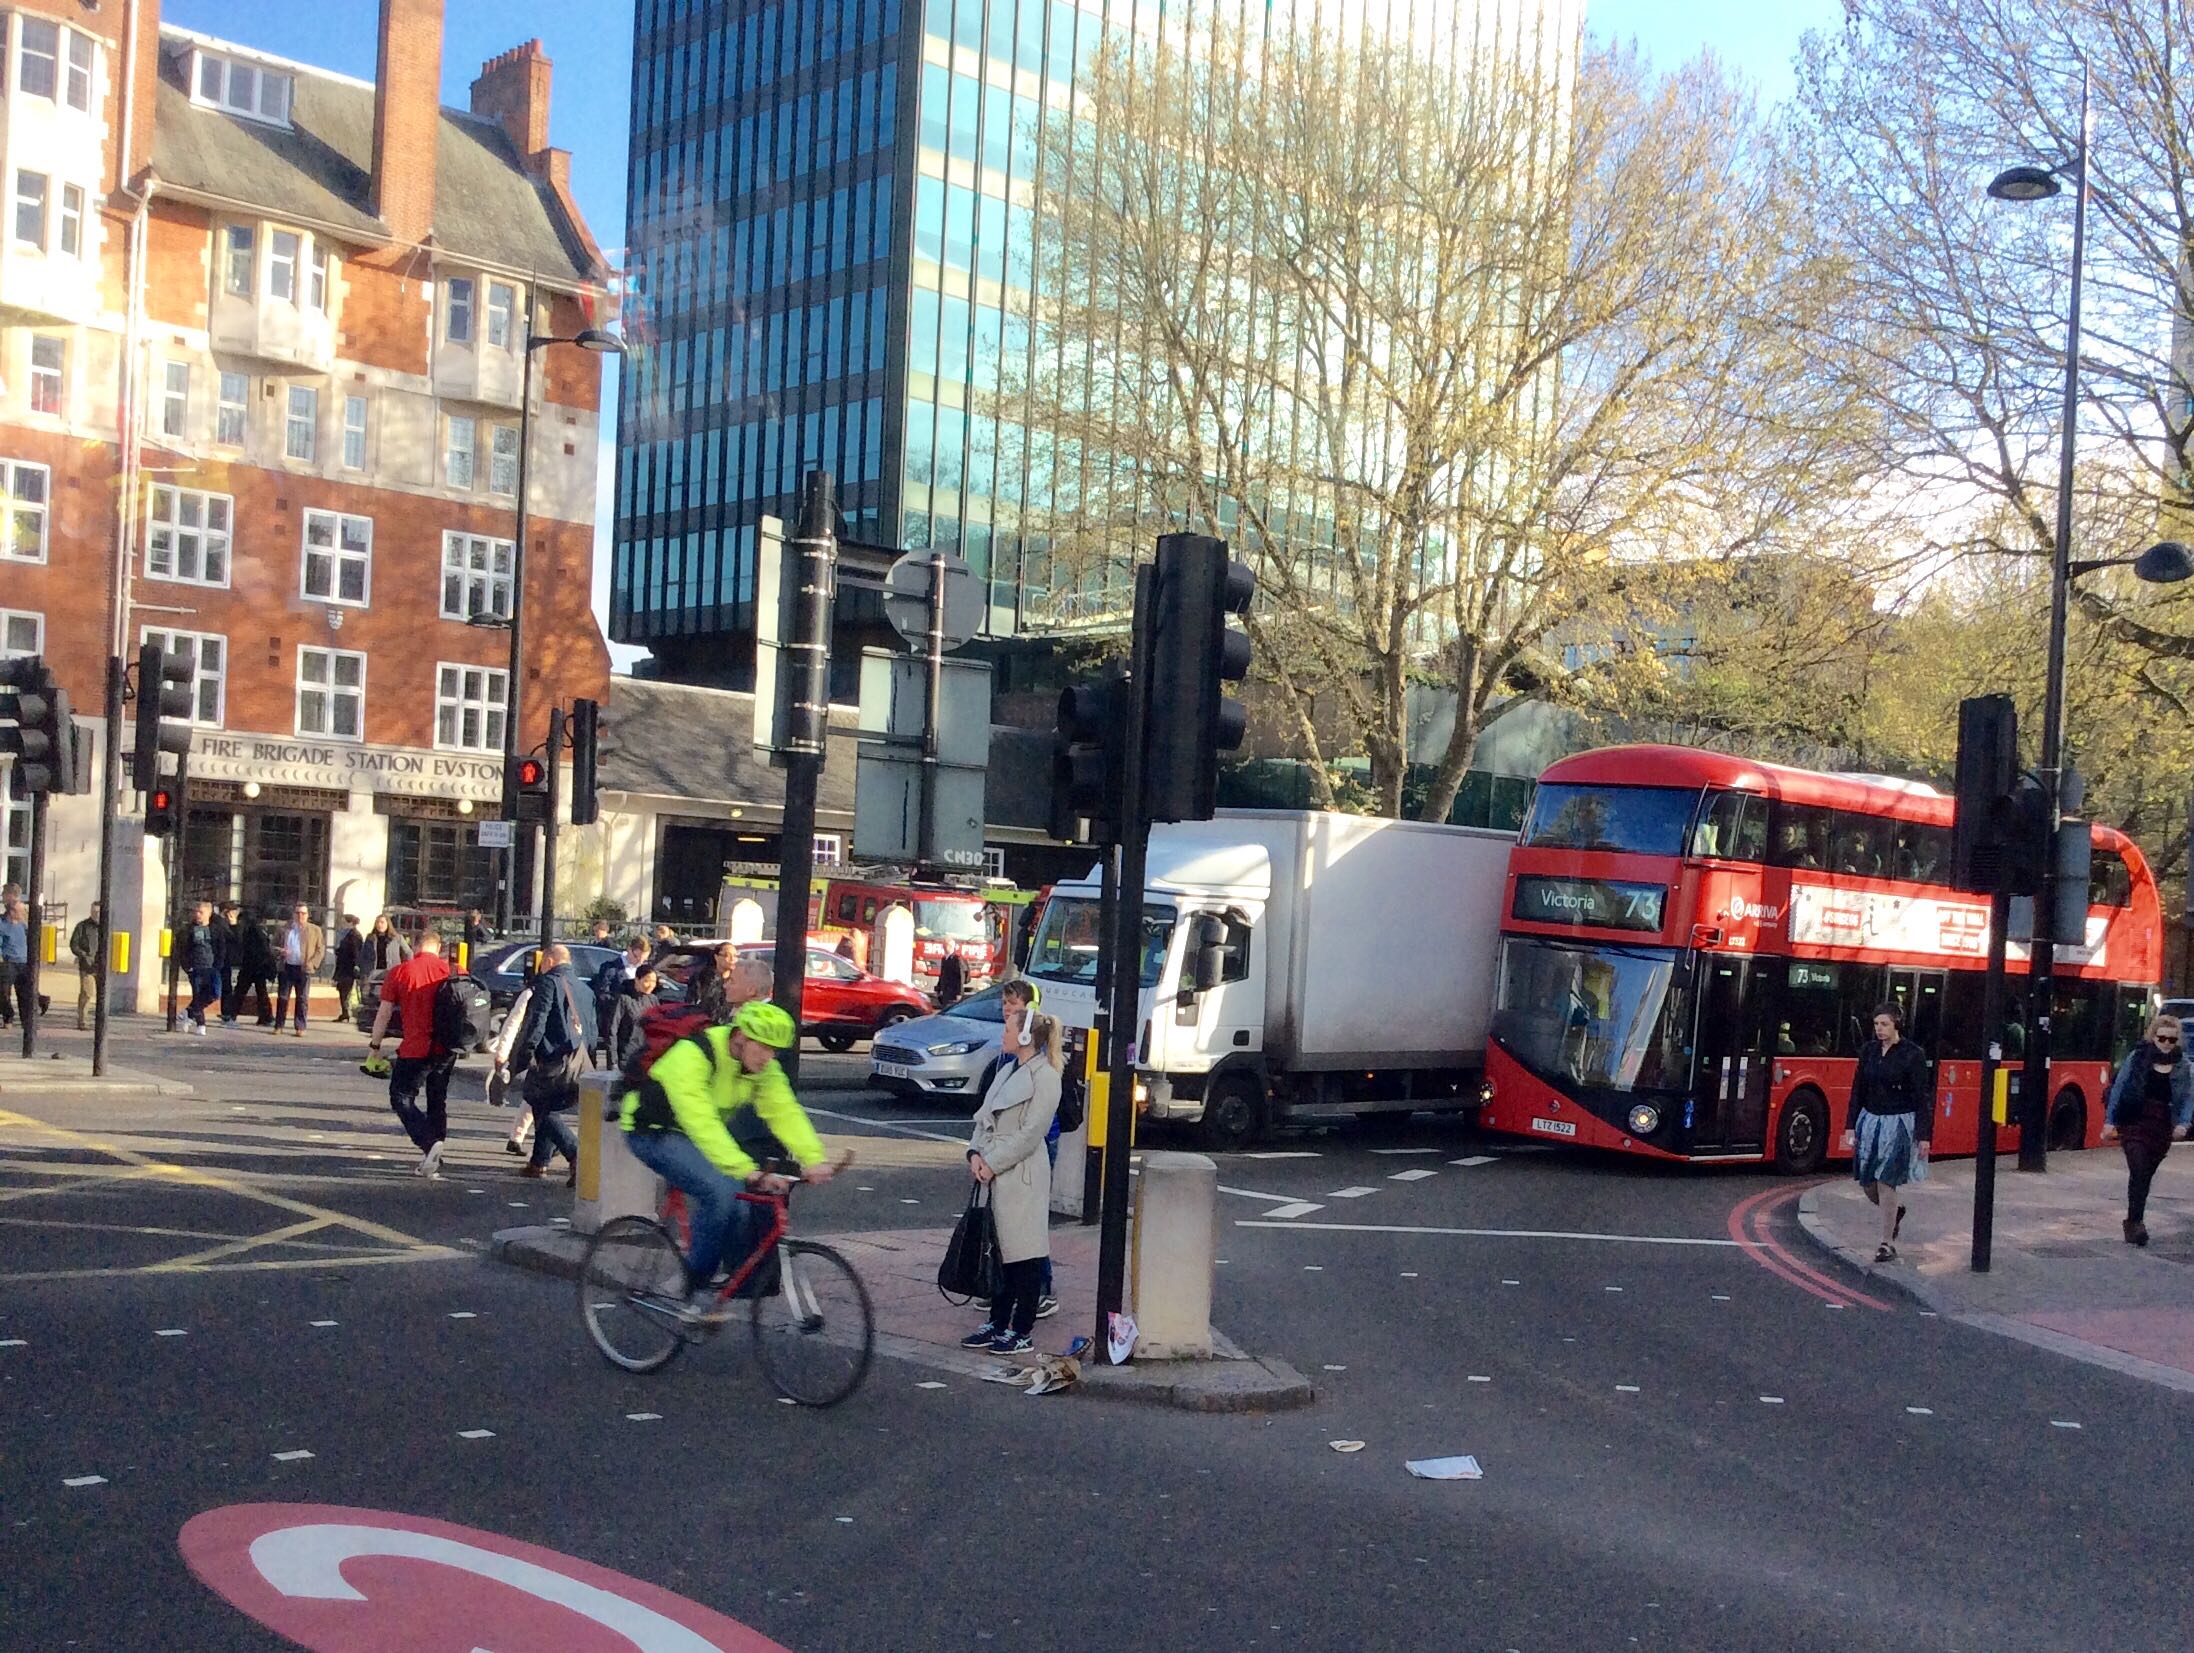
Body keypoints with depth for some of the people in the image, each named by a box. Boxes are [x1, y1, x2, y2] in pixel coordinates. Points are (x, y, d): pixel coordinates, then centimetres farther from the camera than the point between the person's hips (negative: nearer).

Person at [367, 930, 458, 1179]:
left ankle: (428, 1143, -15)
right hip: (447, 1049, 4)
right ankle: (433, 1164, 17)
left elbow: (384, 1013, -2)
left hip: (415, 1050, -4)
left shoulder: (399, 973, -4)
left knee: (401, 1098, 7)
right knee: (437, 1102, 16)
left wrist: (375, 1045, 9)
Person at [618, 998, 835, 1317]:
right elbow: (702, 1124, -41)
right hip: (656, 1133, -7)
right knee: (719, 1192, -28)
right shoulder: (692, 1056, -31)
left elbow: (785, 1111, -18)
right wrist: (748, 1171, -51)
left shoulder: (763, 1067, -8)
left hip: (710, 1132, 8)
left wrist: (815, 1158, -34)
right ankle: (695, 1293, -16)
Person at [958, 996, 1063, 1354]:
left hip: (1022, 1177, -9)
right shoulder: (1008, 1071, 15)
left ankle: (1021, 1330, 6)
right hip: (993, 1173, 9)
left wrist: (992, 1163, -14)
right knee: (996, 1251, 14)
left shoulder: (1045, 1077, -12)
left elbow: (1030, 1134, -16)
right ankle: (997, 1323, 22)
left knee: (1024, 1255, -1)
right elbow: (984, 1117, 16)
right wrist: (976, 1153, 0)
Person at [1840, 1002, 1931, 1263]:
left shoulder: (1913, 1055, -9)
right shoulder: (1869, 1052, 5)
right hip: (1869, 1121, 5)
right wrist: (1850, 1126, 4)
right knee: (1868, 1183, 8)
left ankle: (1888, 1244, 4)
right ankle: (1896, 1210, 40)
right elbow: (1858, 1091, 8)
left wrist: (1923, 1136, -11)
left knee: (1886, 1182, -7)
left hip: (1898, 1124, -5)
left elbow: (1922, 1097, -9)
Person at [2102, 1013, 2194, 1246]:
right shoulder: (2137, 1058, -1)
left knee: (2145, 1176, 9)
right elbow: (2118, 1088, 2)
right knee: (2138, 1172, -14)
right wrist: (2109, 1120, -2)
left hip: (2162, 1128, 2)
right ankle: (2135, 1222, -12)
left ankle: (2134, 1221, 21)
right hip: (2135, 1124, -2)